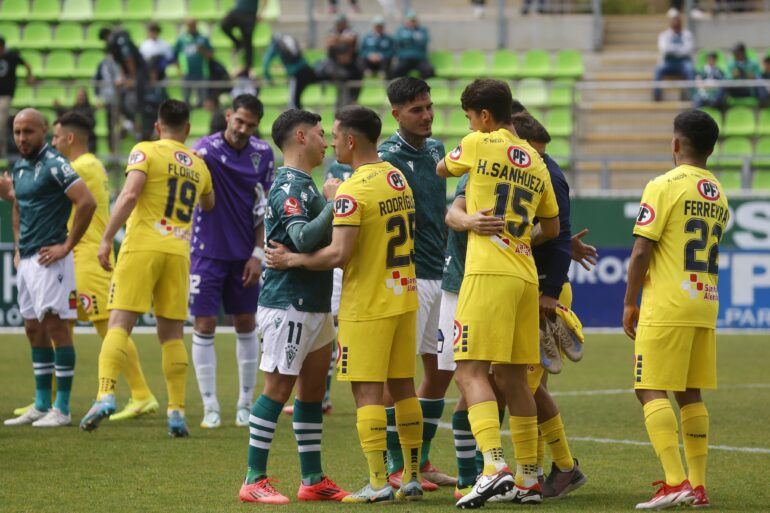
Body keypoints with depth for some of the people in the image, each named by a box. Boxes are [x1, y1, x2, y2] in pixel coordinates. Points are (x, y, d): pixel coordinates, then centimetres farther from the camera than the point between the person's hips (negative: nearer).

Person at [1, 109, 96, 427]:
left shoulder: (55, 165, -12)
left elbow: (87, 203, -20)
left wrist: (67, 245, -16)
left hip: (49, 259, -9)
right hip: (27, 260, 9)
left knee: (56, 327, -7)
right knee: (34, 330, 11)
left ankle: (62, 410, -6)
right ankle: (41, 406, 18)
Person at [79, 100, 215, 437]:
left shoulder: (146, 152, 0)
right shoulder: (198, 166, 16)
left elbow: (129, 196, -13)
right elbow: (208, 206, 34)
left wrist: (107, 239, -13)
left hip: (142, 247, -4)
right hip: (179, 252, 4)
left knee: (119, 323, -8)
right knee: (172, 334, 9)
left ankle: (106, 394, -25)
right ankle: (177, 411, 5)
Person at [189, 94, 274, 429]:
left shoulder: (262, 153, 1)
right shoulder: (207, 148, -12)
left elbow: (264, 207, 6)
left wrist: (258, 253, 1)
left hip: (244, 254, 4)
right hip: (208, 253, -3)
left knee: (245, 325, 8)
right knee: (204, 326, -4)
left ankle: (246, 404, 18)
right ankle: (210, 407, 3)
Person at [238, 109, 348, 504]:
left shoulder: (303, 184, 17)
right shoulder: (289, 186, -15)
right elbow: (302, 238, -28)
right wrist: (333, 203, -25)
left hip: (314, 305, 10)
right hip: (289, 304, -10)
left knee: (313, 389, 11)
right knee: (278, 387, -7)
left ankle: (313, 480, 16)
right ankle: (254, 481, -4)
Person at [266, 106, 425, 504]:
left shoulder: (353, 191, -17)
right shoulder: (398, 178, 10)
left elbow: (338, 254, -23)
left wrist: (291, 260, -10)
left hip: (367, 305, -8)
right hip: (404, 297, 8)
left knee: (367, 393, -4)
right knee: (403, 388, 12)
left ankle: (379, 483, -7)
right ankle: (412, 478, 16)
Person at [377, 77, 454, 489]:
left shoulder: (435, 150, 12)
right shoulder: (388, 157, -12)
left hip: (439, 273, 8)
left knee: (440, 369, 11)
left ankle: (420, 460, 20)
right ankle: (395, 467, 1)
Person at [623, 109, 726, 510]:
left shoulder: (664, 186, -9)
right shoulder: (719, 195, 14)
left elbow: (642, 252, -12)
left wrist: (630, 302, -2)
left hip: (666, 307, -7)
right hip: (706, 306, 7)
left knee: (652, 391, -5)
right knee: (690, 394, 12)